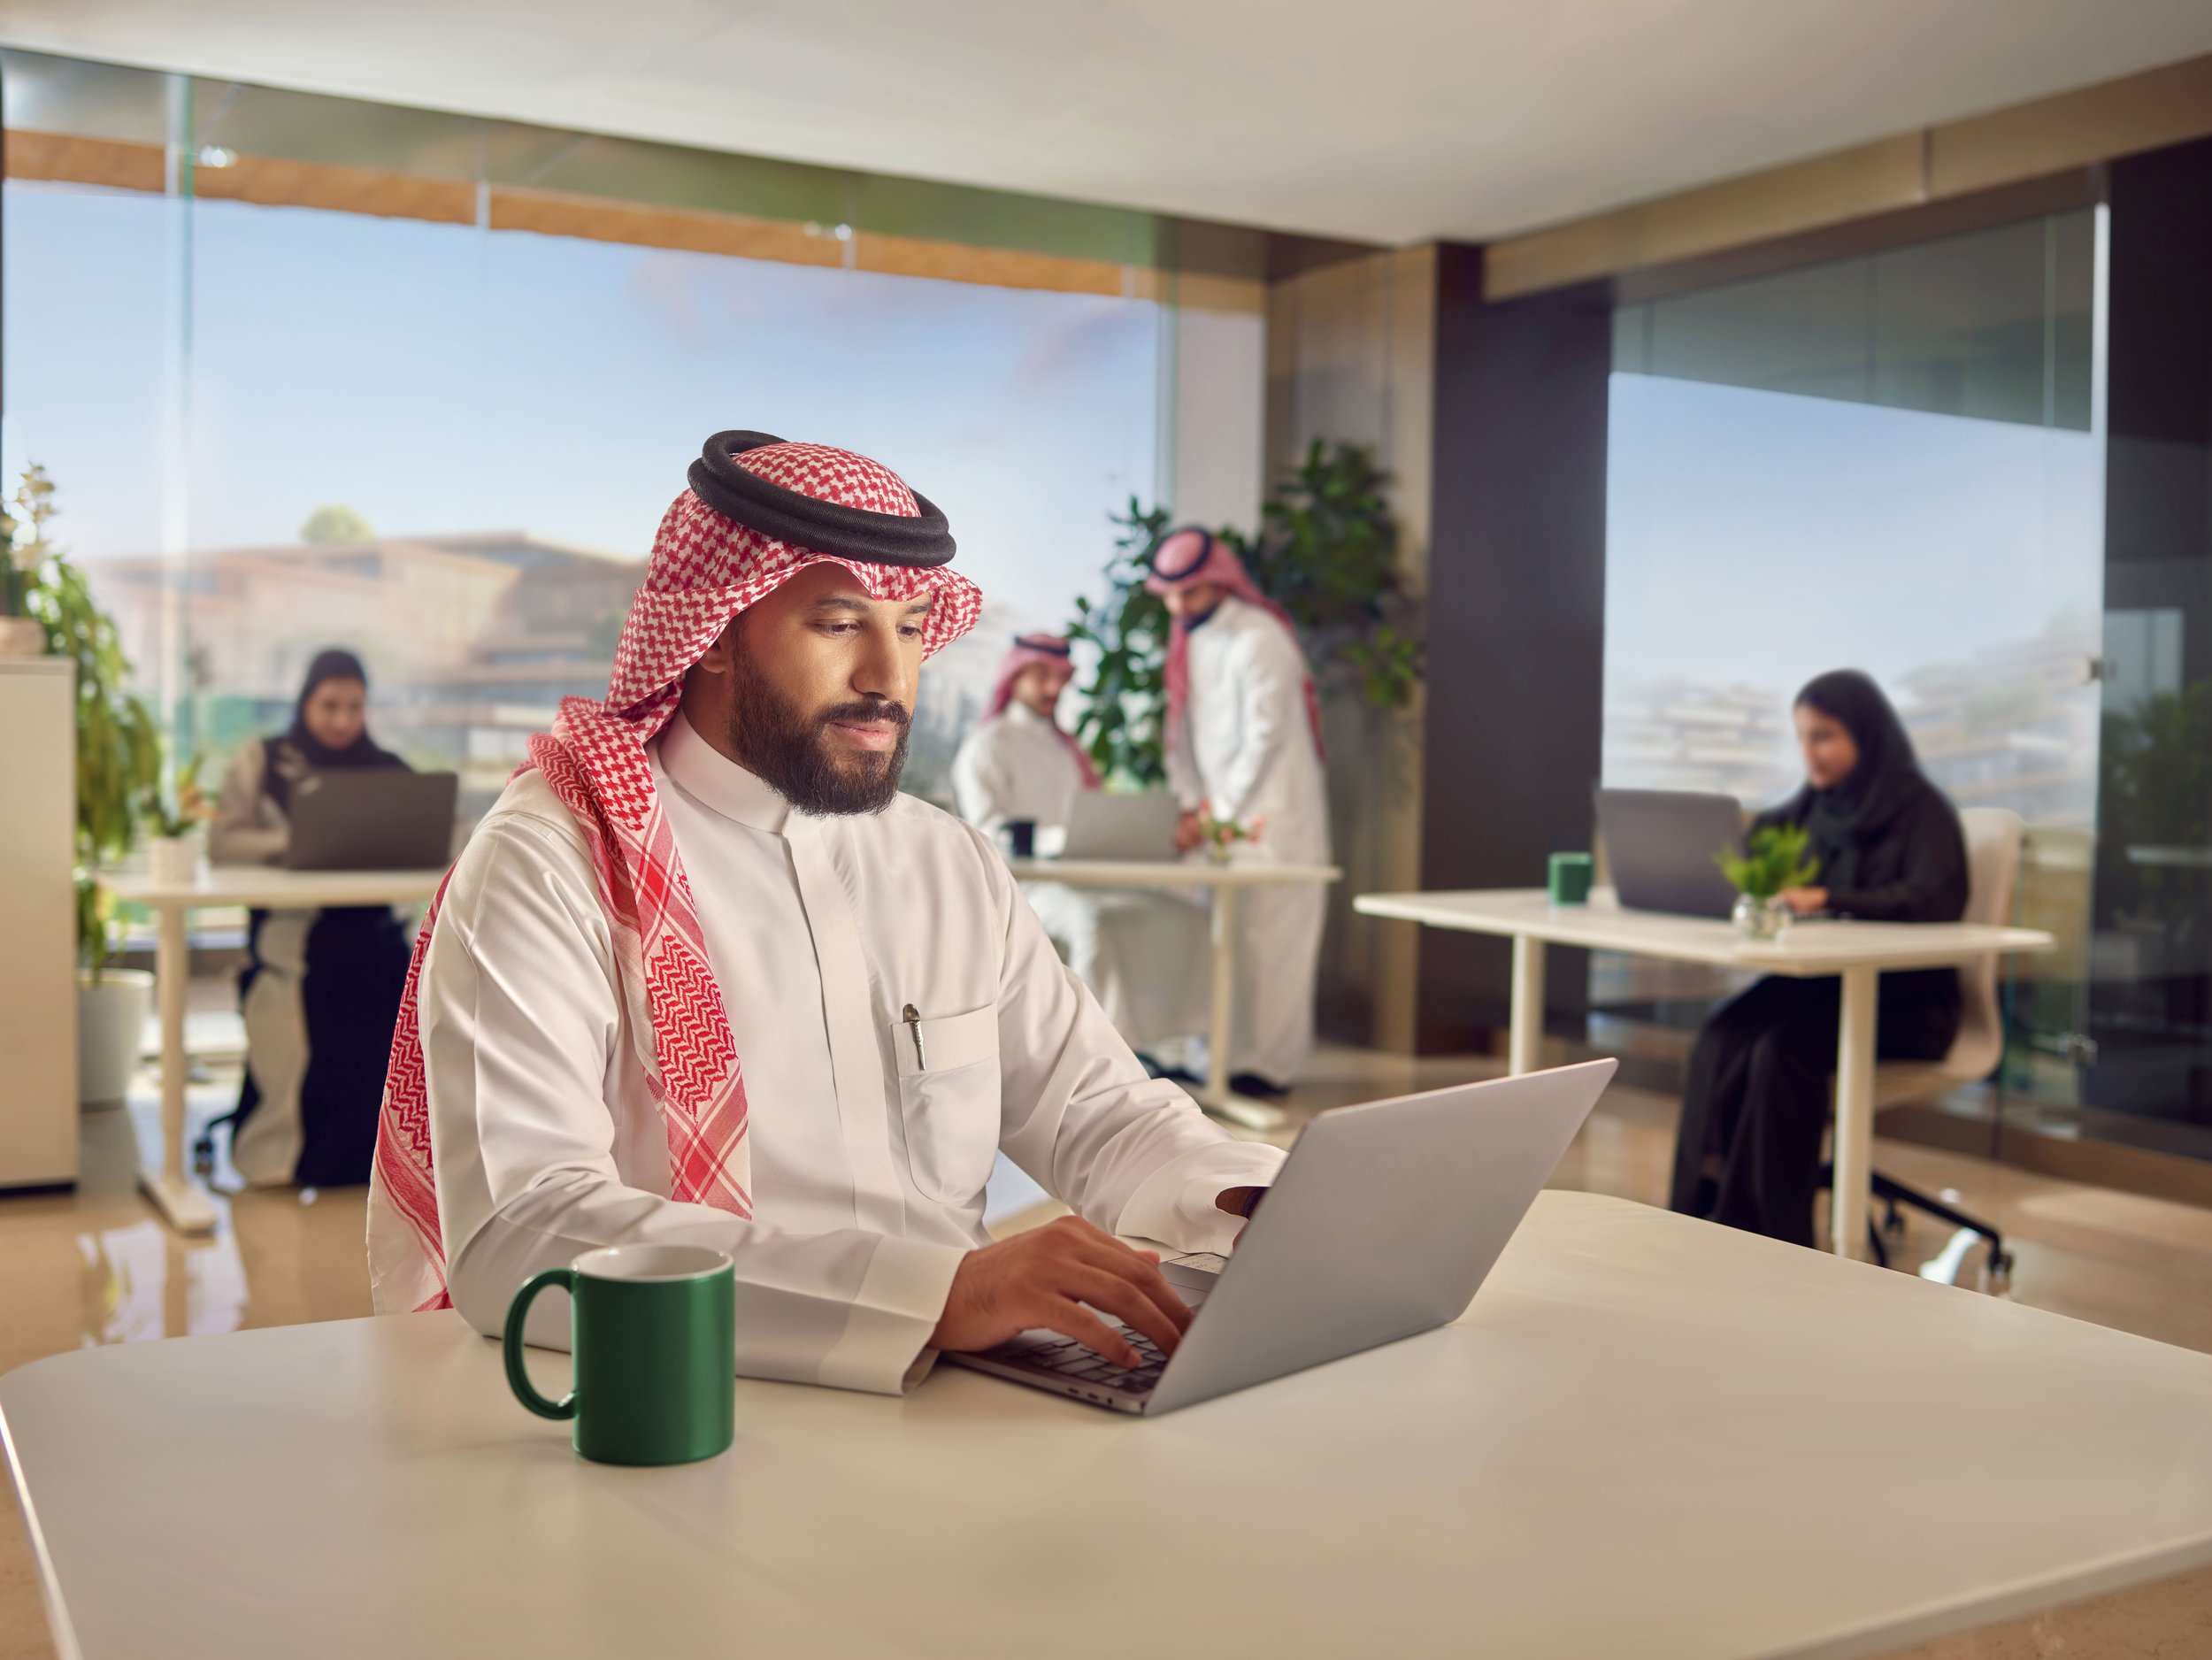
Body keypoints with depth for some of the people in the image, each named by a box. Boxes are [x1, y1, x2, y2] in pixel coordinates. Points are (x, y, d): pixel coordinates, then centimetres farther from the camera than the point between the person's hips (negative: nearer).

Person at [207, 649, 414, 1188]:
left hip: (369, 931, 2)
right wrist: (295, 842, -16)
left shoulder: (388, 769, 16)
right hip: (289, 930, -2)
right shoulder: (262, 763, 10)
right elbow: (222, 842, -1)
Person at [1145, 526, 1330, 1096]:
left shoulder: (1259, 639, -13)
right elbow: (1181, 728, 13)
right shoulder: (1187, 639, 12)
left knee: (1269, 936, -6)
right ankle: (1222, 1055, 9)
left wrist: (1222, 812, -14)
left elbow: (1265, 739, -16)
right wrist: (1191, 803, 1)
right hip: (1218, 810, 7)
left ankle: (1269, 1065, 0)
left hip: (1272, 811, -7)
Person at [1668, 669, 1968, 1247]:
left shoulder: (1920, 810, -7)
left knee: (1782, 1048, -32)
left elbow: (1935, 900, -24)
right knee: (1721, 1040, -25)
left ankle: (1766, 1237, -25)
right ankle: (1705, 1211, -26)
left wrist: (1827, 898, -33)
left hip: (1904, 1000, -5)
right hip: (1817, 983, 5)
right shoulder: (1811, 806, 13)